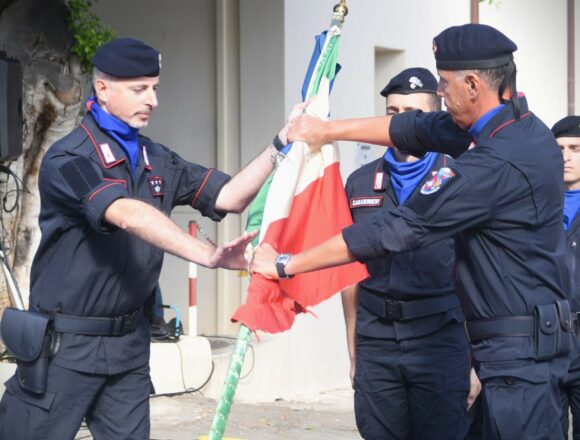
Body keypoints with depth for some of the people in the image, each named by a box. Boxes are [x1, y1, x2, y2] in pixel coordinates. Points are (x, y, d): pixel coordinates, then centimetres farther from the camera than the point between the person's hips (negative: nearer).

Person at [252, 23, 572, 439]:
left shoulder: (495, 164, -23)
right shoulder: (523, 126, 6)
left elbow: (394, 231, -20)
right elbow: (418, 129, 18)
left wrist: (285, 264, -12)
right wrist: (328, 129, 22)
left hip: (518, 346, -10)